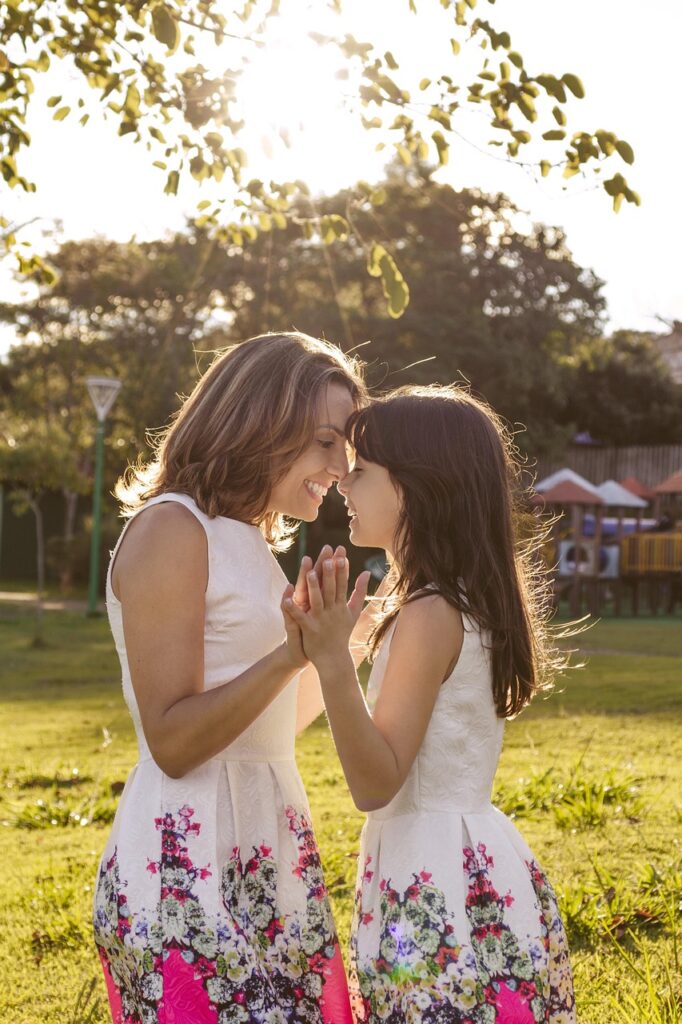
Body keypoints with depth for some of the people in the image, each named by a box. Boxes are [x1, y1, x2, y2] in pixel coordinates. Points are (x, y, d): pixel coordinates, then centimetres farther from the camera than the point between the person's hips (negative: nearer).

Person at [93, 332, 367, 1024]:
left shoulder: (247, 544, 16)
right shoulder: (171, 528, -11)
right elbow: (172, 742, -16)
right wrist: (291, 654, -25)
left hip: (265, 855, 9)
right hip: (189, 861, -8)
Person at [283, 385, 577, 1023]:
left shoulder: (431, 614, -19)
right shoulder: (468, 602, 10)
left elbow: (375, 784, -22)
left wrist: (332, 662, -34)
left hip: (435, 880, -10)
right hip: (472, 868, 10)